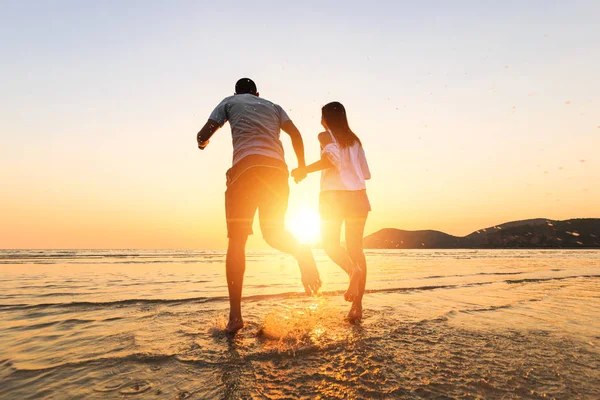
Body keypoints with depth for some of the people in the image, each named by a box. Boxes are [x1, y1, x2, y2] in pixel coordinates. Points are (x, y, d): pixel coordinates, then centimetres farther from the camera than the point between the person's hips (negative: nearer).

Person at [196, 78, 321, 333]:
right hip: (277, 168, 3)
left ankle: (235, 315, -7)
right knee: (275, 234, 17)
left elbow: (204, 134, 15)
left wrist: (202, 142, 38)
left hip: (246, 166, -3)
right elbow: (295, 134, 15)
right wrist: (302, 164, 27)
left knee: (237, 240, 0)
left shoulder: (229, 102, 24)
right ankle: (303, 253, -17)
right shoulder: (273, 106, 31)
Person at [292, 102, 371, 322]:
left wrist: (305, 169, -9)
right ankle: (357, 305, -2)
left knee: (330, 242, 10)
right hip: (358, 195, 5)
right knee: (355, 247, 3)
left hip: (334, 195, -5)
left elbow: (332, 158, -17)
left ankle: (353, 270, -21)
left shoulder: (326, 135, 3)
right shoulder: (354, 140, 18)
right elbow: (365, 172, 15)